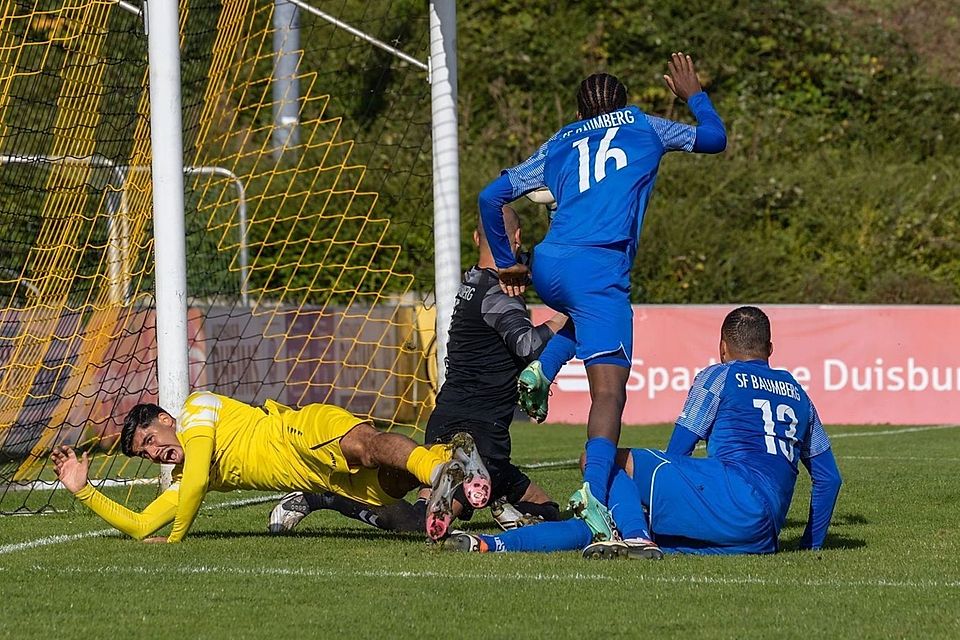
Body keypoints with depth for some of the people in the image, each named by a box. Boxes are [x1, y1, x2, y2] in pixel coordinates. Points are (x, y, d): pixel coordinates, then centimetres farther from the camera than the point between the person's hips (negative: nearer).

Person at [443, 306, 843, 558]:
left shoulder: (718, 377, 15)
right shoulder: (797, 393, 31)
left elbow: (676, 454, 11)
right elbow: (829, 477, 30)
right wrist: (812, 547, 36)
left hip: (733, 496, -6)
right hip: (763, 538, 6)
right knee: (609, 521, 10)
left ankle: (633, 537, -28)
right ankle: (491, 545, -1)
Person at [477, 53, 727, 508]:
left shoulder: (559, 144, 25)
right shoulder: (642, 126, 19)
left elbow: (491, 198, 23)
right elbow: (714, 138, 30)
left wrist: (507, 263, 31)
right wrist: (694, 95, 47)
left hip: (546, 266, 5)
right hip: (598, 268, -5)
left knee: (585, 313, 38)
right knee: (609, 390, -10)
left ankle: (539, 369, 9)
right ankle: (594, 493, -32)